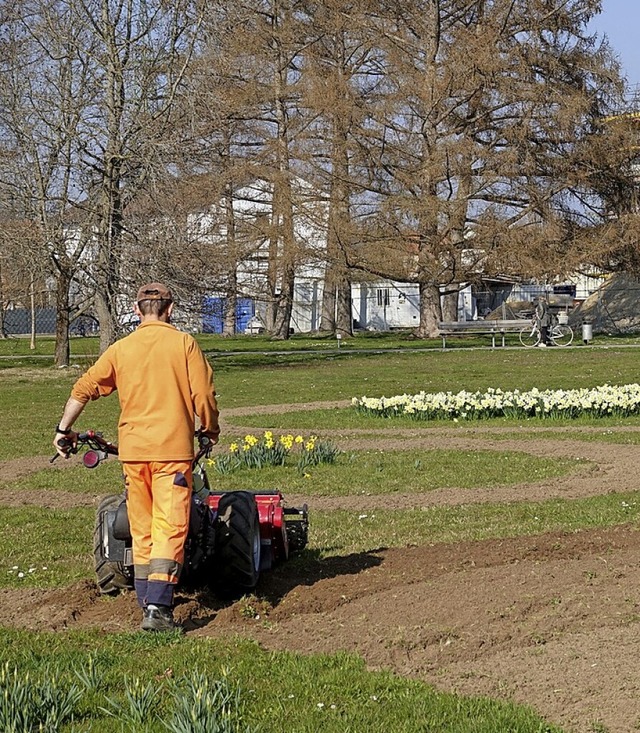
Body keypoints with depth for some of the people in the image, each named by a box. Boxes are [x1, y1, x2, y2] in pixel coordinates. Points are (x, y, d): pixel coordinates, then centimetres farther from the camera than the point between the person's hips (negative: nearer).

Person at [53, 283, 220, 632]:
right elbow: (203, 396, -3)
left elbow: (83, 389, 8)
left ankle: (146, 600, 21)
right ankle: (158, 607, -16)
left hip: (132, 449, 3)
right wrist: (211, 430, 15)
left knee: (141, 529, 14)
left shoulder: (121, 348, 7)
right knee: (169, 528, -5)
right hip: (174, 447, -3)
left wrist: (63, 430, 20)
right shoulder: (184, 343, -1)